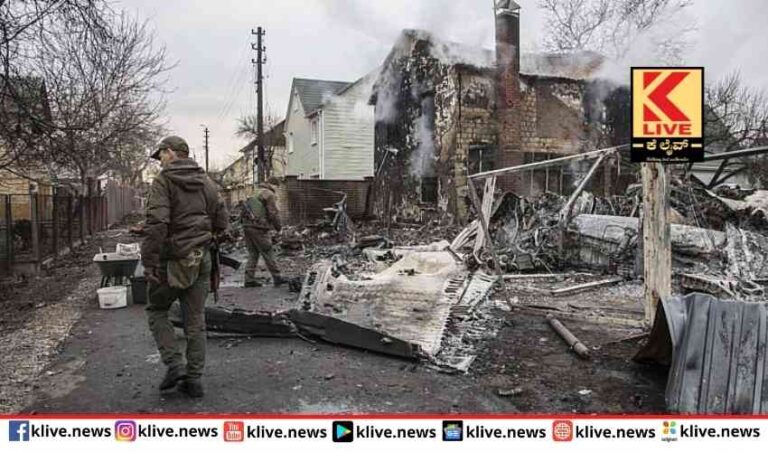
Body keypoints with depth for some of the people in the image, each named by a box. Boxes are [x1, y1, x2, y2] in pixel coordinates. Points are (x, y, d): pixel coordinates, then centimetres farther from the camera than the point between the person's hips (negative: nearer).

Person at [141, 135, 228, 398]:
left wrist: (149, 263, -18)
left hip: (173, 259, -5)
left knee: (156, 310, 16)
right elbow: (222, 221, 10)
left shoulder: (164, 181, -9)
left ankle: (174, 364, 4)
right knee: (196, 320, 10)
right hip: (201, 259, 5)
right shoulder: (206, 182, 9)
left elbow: (156, 223, -20)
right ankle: (194, 379, 15)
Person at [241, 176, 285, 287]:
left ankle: (249, 279, 12)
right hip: (258, 228, -8)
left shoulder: (256, 193, 21)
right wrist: (278, 228, 4)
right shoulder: (269, 195, -6)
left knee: (253, 254, 13)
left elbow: (247, 209, 20)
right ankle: (277, 278, 5)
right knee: (268, 254, 0)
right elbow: (273, 214, -9)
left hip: (247, 226, 8)